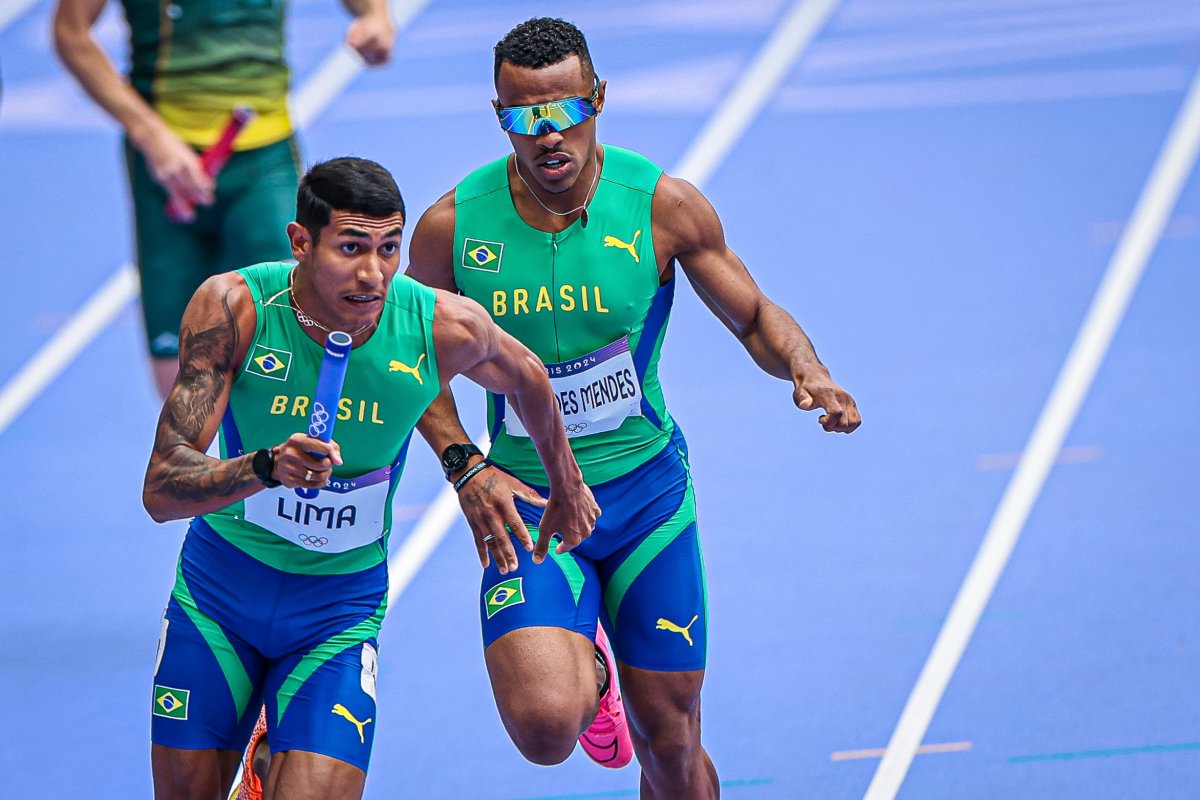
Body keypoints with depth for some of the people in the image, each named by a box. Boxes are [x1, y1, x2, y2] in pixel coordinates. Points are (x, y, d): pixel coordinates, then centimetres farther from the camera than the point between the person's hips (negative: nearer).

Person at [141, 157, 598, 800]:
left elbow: (525, 379, 7)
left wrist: (566, 488, 23)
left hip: (342, 602, 0)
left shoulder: (446, 328, -19)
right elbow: (161, 492, -26)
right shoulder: (234, 307, -22)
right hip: (219, 582, 0)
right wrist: (265, 468, -44)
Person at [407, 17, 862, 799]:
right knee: (545, 726, -22)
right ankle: (585, 669, 15)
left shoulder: (663, 205, -11)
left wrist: (807, 370, -21)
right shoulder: (453, 226, -12)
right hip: (525, 501, -1)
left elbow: (754, 317, 1)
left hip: (647, 491, 1)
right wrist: (463, 465, -9)